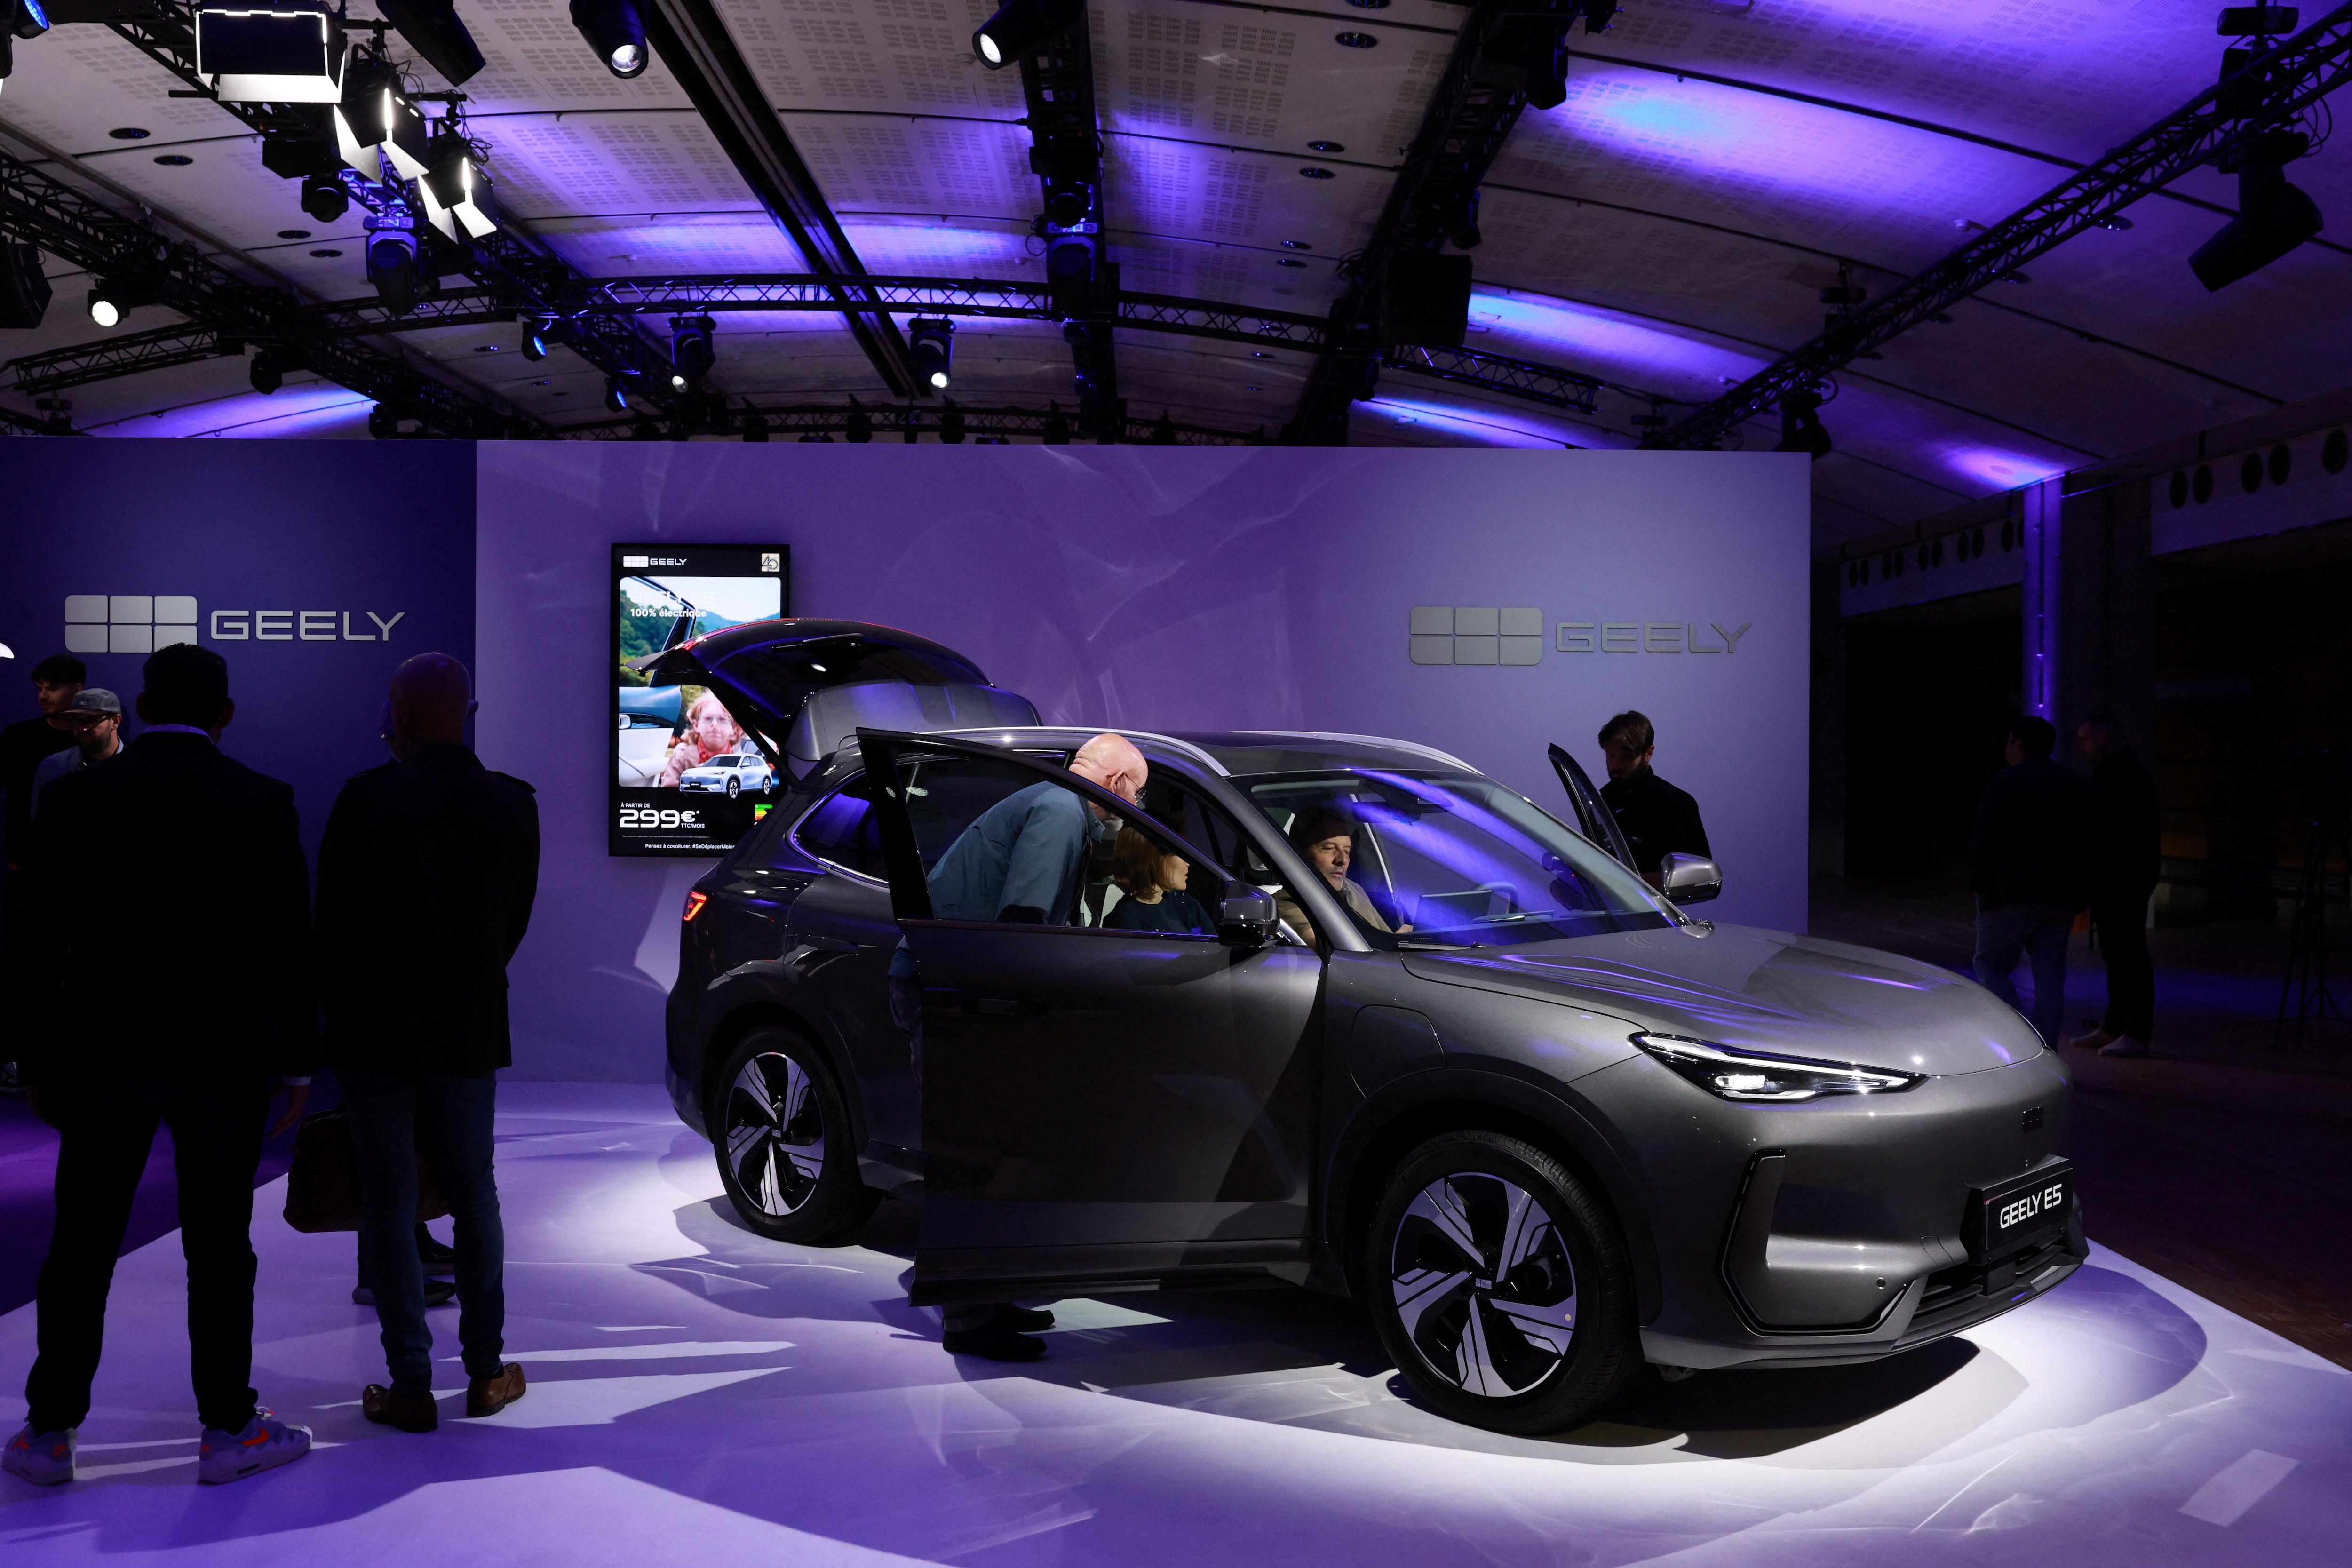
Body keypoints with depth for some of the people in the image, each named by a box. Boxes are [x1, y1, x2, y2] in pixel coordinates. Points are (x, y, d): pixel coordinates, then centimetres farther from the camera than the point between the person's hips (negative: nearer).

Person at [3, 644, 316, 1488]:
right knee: (218, 1244, 6)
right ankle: (229, 1431, 14)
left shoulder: (74, 797, 0)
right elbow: (289, 943, -4)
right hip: (226, 1057, -1)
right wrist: (298, 1062, 3)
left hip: (102, 1054, 1)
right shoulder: (262, 802, -5)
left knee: (82, 1244, 11)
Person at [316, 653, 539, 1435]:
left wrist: (340, 1009, 10)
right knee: (473, 1194, 15)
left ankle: (412, 1386, 9)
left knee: (388, 1205, 5)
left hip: (377, 1032, -3)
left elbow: (334, 919, -6)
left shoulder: (367, 798, -12)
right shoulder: (513, 804, -2)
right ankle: (485, 1371, 20)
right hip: (470, 1031, 3)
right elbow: (515, 922, 5)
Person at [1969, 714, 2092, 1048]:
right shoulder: (2076, 786, 15)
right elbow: (2086, 843, 14)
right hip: (2061, 897, 6)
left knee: (1991, 968, 4)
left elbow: (1986, 841, -14)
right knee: (2050, 976, 8)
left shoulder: (2007, 782, -7)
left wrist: (1975, 883, -3)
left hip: (2011, 895, -6)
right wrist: (2075, 889, 16)